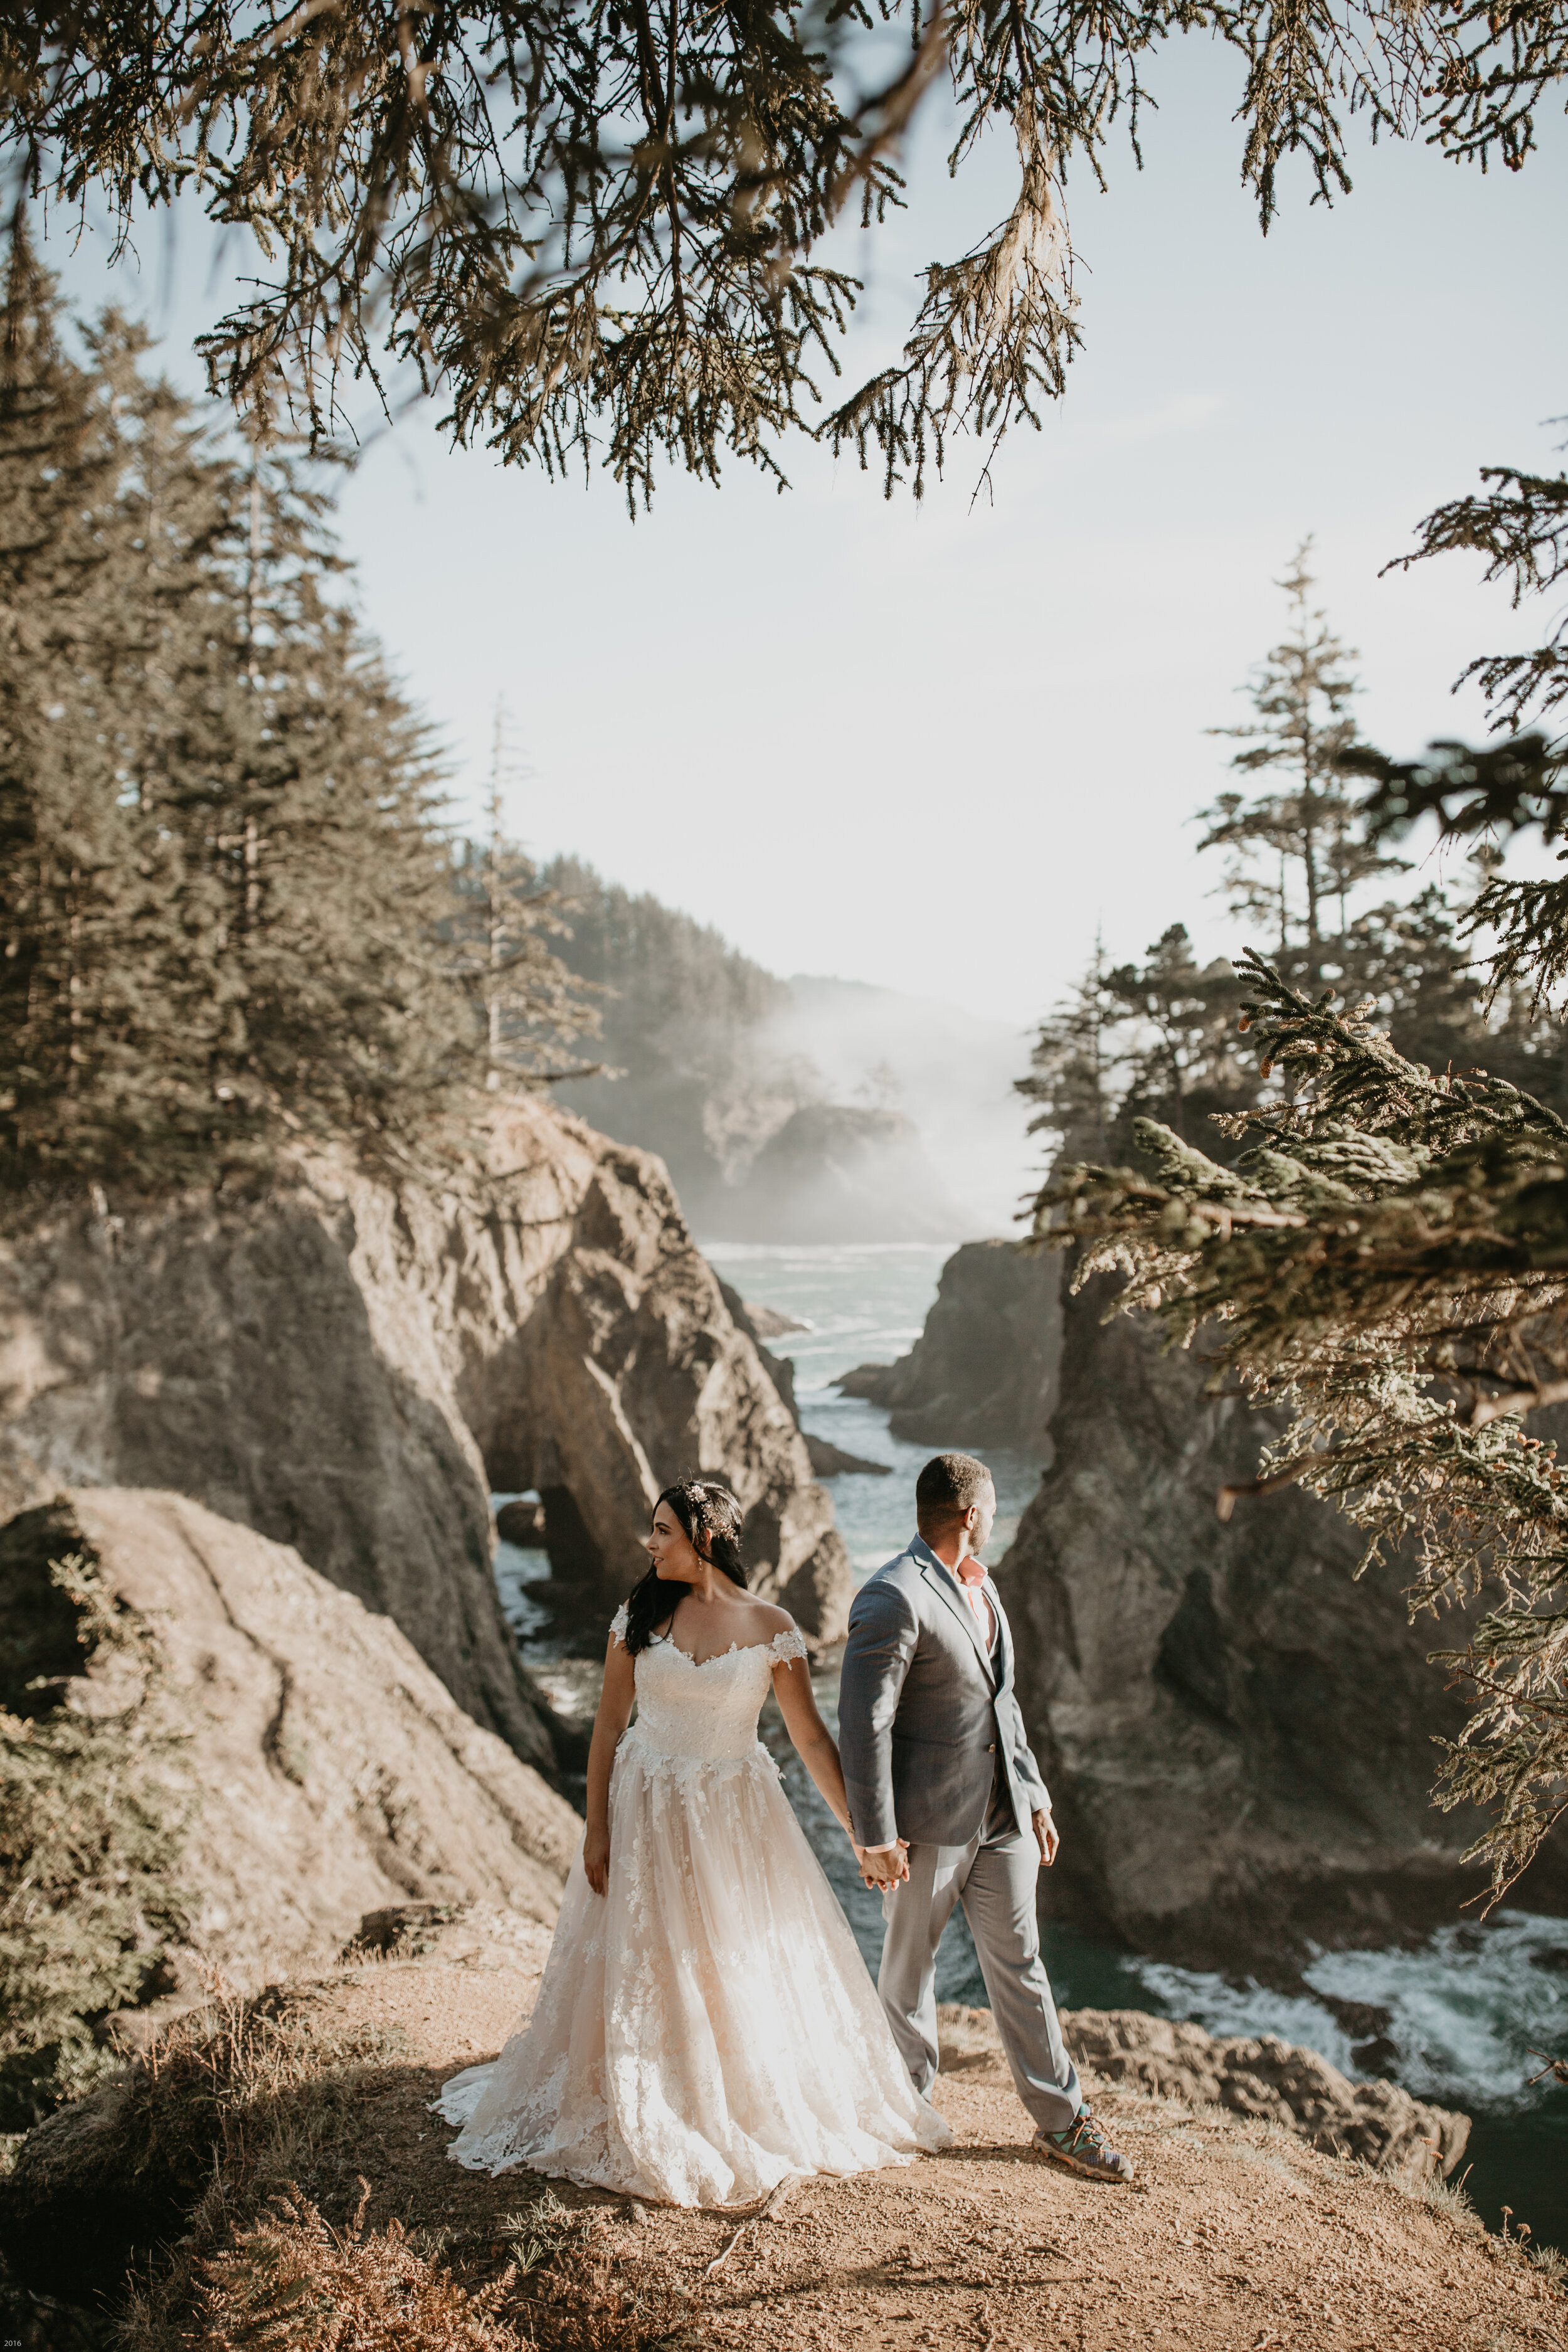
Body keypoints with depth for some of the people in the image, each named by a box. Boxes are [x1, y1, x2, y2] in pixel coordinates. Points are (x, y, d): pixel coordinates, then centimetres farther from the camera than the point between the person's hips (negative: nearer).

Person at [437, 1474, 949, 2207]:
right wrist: (596, 1830, -2)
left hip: (734, 1818, -1)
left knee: (748, 1973, 9)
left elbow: (812, 1738, -4)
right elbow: (608, 1725, 0)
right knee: (644, 1976, 9)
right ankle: (646, 2128, 28)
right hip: (647, 1816, 1)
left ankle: (764, 2116, 32)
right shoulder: (640, 1615, -4)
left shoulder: (770, 1626, -8)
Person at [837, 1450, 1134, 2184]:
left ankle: (1061, 2121, 24)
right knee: (910, 1965, 12)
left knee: (1018, 1962, 14)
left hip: (1001, 1815, 7)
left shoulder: (979, 1583, 9)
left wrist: (1035, 1795, 16)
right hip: (928, 1820, -7)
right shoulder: (893, 1600, -20)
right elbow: (864, 1725, -20)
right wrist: (877, 1838, -18)